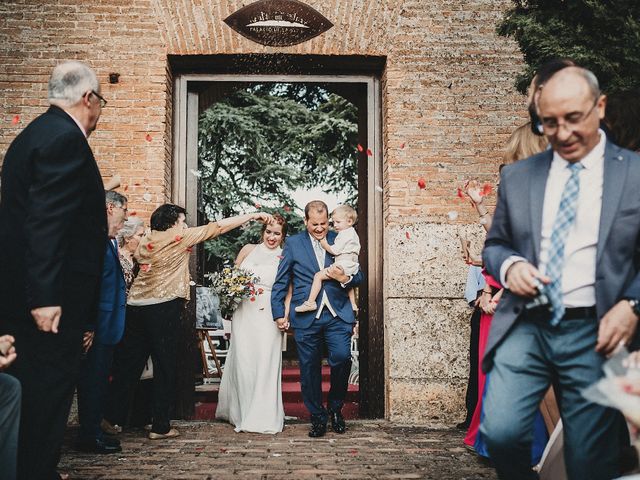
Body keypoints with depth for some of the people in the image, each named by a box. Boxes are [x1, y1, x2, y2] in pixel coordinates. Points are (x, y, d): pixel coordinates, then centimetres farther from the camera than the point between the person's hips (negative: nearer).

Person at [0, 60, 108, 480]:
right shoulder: (66, 139, -15)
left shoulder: (34, 134, 16)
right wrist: (45, 297, -25)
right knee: (49, 393, -1)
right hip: (53, 299, -10)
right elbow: (46, 224, -23)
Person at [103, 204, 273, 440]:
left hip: (135, 306, 7)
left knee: (129, 366, 11)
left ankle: (111, 417, 13)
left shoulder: (146, 240, 14)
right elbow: (218, 227, -1)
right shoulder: (179, 238, -3)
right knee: (164, 367, 2)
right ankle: (160, 426, 6)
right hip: (162, 308, -6)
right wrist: (253, 216, 3)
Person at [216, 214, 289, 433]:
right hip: (243, 314, 2)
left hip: (268, 316, -2)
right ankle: (242, 413, 16)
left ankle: (264, 417, 6)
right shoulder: (248, 250, 10)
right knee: (242, 362, 1)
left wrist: (285, 314, -17)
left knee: (266, 364, -4)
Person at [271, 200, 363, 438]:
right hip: (306, 317, 0)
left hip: (338, 314, 0)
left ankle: (335, 407, 11)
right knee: (309, 369, 4)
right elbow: (280, 282, 7)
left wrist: (346, 279, -9)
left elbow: (359, 276, 14)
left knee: (342, 358, -15)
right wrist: (279, 314, 2)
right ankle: (318, 418, 20)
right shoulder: (293, 244, 7)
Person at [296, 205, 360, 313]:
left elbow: (334, 250, -17)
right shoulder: (352, 233, 15)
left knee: (318, 276, -17)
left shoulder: (344, 235, -16)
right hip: (351, 266, 11)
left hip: (343, 265, -11)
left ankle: (310, 303, -22)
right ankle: (353, 305, 50)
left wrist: (324, 244, -4)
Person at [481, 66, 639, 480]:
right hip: (525, 326, 2)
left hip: (595, 333, -1)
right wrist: (509, 265, -4)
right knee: (501, 432, -16)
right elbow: (495, 244, 18)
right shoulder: (517, 176, 11)